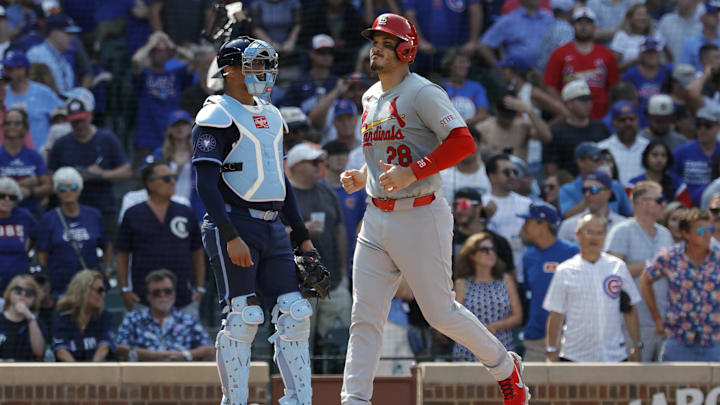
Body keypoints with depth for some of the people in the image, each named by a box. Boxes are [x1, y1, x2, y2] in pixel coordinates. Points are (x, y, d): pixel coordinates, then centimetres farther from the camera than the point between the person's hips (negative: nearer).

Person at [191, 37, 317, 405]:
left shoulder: (270, 116, 19)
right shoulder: (217, 117, -7)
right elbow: (206, 185, -15)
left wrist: (302, 236, 21)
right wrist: (230, 237, -24)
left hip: (273, 229, 8)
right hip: (233, 225, -8)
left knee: (294, 315, 1)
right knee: (243, 317, -11)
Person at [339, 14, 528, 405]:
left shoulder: (422, 93, -11)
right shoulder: (371, 98, 15)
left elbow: (462, 141, -22)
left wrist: (412, 172, -26)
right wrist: (361, 176, 11)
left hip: (419, 217, -7)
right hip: (376, 220, 7)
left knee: (440, 312, 0)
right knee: (364, 316, 0)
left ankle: (504, 367, 22)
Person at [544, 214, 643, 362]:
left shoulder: (618, 267, 8)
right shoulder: (565, 271, 3)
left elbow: (629, 310, 11)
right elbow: (556, 314, 3)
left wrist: (636, 346, 7)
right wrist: (551, 351, -2)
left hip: (614, 355, 2)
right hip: (575, 355, -1)